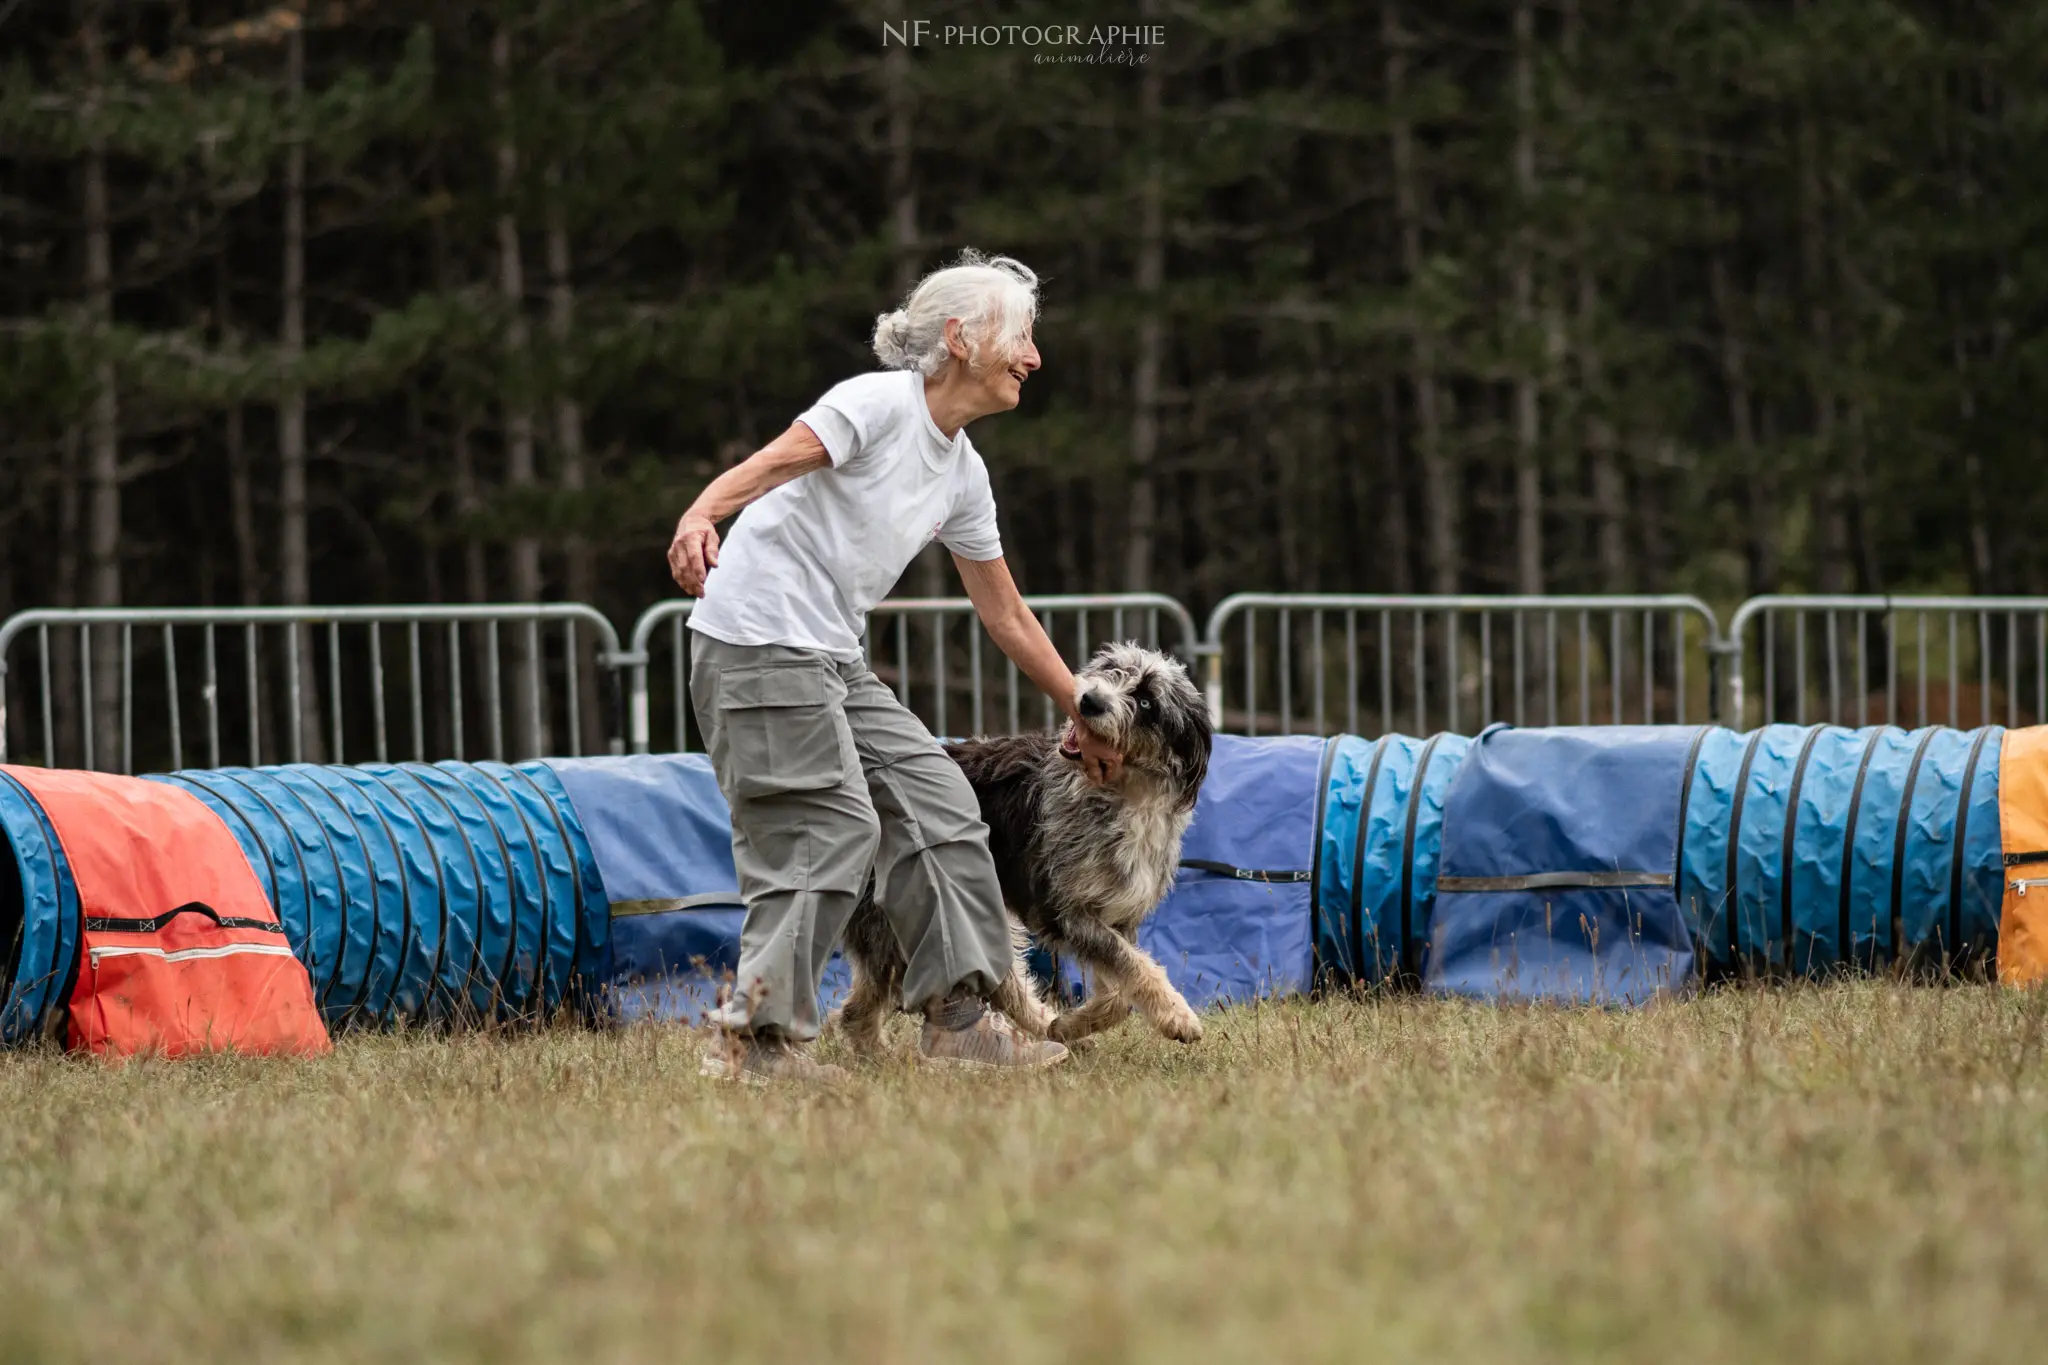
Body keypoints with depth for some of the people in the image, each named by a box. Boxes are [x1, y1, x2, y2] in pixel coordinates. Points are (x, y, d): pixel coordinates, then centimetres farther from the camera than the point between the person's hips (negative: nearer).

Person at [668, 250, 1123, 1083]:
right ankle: (756, 1040, -8)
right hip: (756, 645, -9)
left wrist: (1084, 720, 29)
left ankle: (957, 1015, 12)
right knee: (832, 831, -13)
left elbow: (1007, 619, 24)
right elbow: (769, 465, -25)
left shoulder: (962, 476, 14)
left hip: (832, 664, 9)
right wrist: (697, 520, -45)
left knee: (939, 809, 6)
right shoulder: (882, 403, -10)